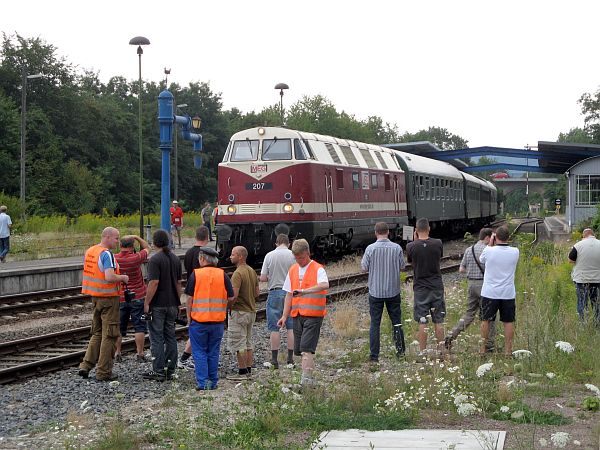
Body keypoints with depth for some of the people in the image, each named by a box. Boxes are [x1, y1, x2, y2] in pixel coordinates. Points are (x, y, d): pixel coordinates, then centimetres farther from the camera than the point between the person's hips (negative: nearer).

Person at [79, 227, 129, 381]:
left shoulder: (89, 251, 9)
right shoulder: (106, 254, -18)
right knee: (109, 335, 1)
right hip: (108, 298, -8)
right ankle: (103, 372, 4)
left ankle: (86, 365, 11)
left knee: (97, 333, 18)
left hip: (95, 297, 8)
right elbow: (109, 277, -29)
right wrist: (123, 278, -11)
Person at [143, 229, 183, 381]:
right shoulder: (175, 259, 9)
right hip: (172, 304, 7)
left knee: (157, 338, -2)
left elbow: (154, 283, -19)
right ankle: (170, 370, 14)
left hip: (158, 305, -7)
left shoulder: (155, 259, -14)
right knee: (171, 337, 11)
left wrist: (146, 303, -13)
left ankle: (158, 371, -1)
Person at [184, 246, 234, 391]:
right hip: (218, 320, 2)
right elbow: (231, 297, 0)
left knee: (200, 352, 5)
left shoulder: (195, 274, -8)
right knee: (213, 352, 12)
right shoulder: (222, 275, -2)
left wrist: (188, 316, 6)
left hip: (198, 320, -2)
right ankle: (213, 382, 16)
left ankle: (202, 382, 0)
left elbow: (190, 298, -5)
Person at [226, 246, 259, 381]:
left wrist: (228, 306, -9)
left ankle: (242, 372, 0)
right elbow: (257, 292, 14)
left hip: (239, 312, -9)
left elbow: (234, 295, -25)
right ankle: (249, 370, 19)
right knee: (248, 342, 14)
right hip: (251, 310, 9)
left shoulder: (238, 273, -19)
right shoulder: (252, 271, 8)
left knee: (239, 343, -2)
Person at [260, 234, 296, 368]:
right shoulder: (293, 255, -4)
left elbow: (262, 278, -3)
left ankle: (274, 359, 5)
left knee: (274, 328, 5)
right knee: (291, 327, 8)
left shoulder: (269, 255, -2)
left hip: (274, 292, 0)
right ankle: (290, 358, 9)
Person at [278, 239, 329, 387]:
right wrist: (285, 316, 12)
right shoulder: (292, 270, 13)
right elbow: (289, 294, 17)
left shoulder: (318, 269, -6)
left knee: (306, 348, -13)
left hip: (313, 315, -6)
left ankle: (306, 379, -13)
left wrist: (304, 291, -35)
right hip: (297, 315, 6)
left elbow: (325, 285, -26)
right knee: (298, 350, 7)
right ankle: (309, 372, 19)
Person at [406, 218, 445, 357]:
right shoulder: (438, 244, -7)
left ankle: (422, 353, 6)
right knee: (439, 321, 9)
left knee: (422, 322, 3)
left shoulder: (411, 246, -11)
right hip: (437, 287, 2)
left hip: (420, 288, -1)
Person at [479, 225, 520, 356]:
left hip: (490, 293, -1)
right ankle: (508, 350, 10)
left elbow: (481, 259, 9)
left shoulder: (489, 251, -13)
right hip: (508, 293, 1)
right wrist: (493, 246, 10)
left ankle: (482, 349, 16)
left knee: (485, 320, 11)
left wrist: (490, 244, 13)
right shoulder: (515, 252, -6)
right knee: (508, 322, 9)